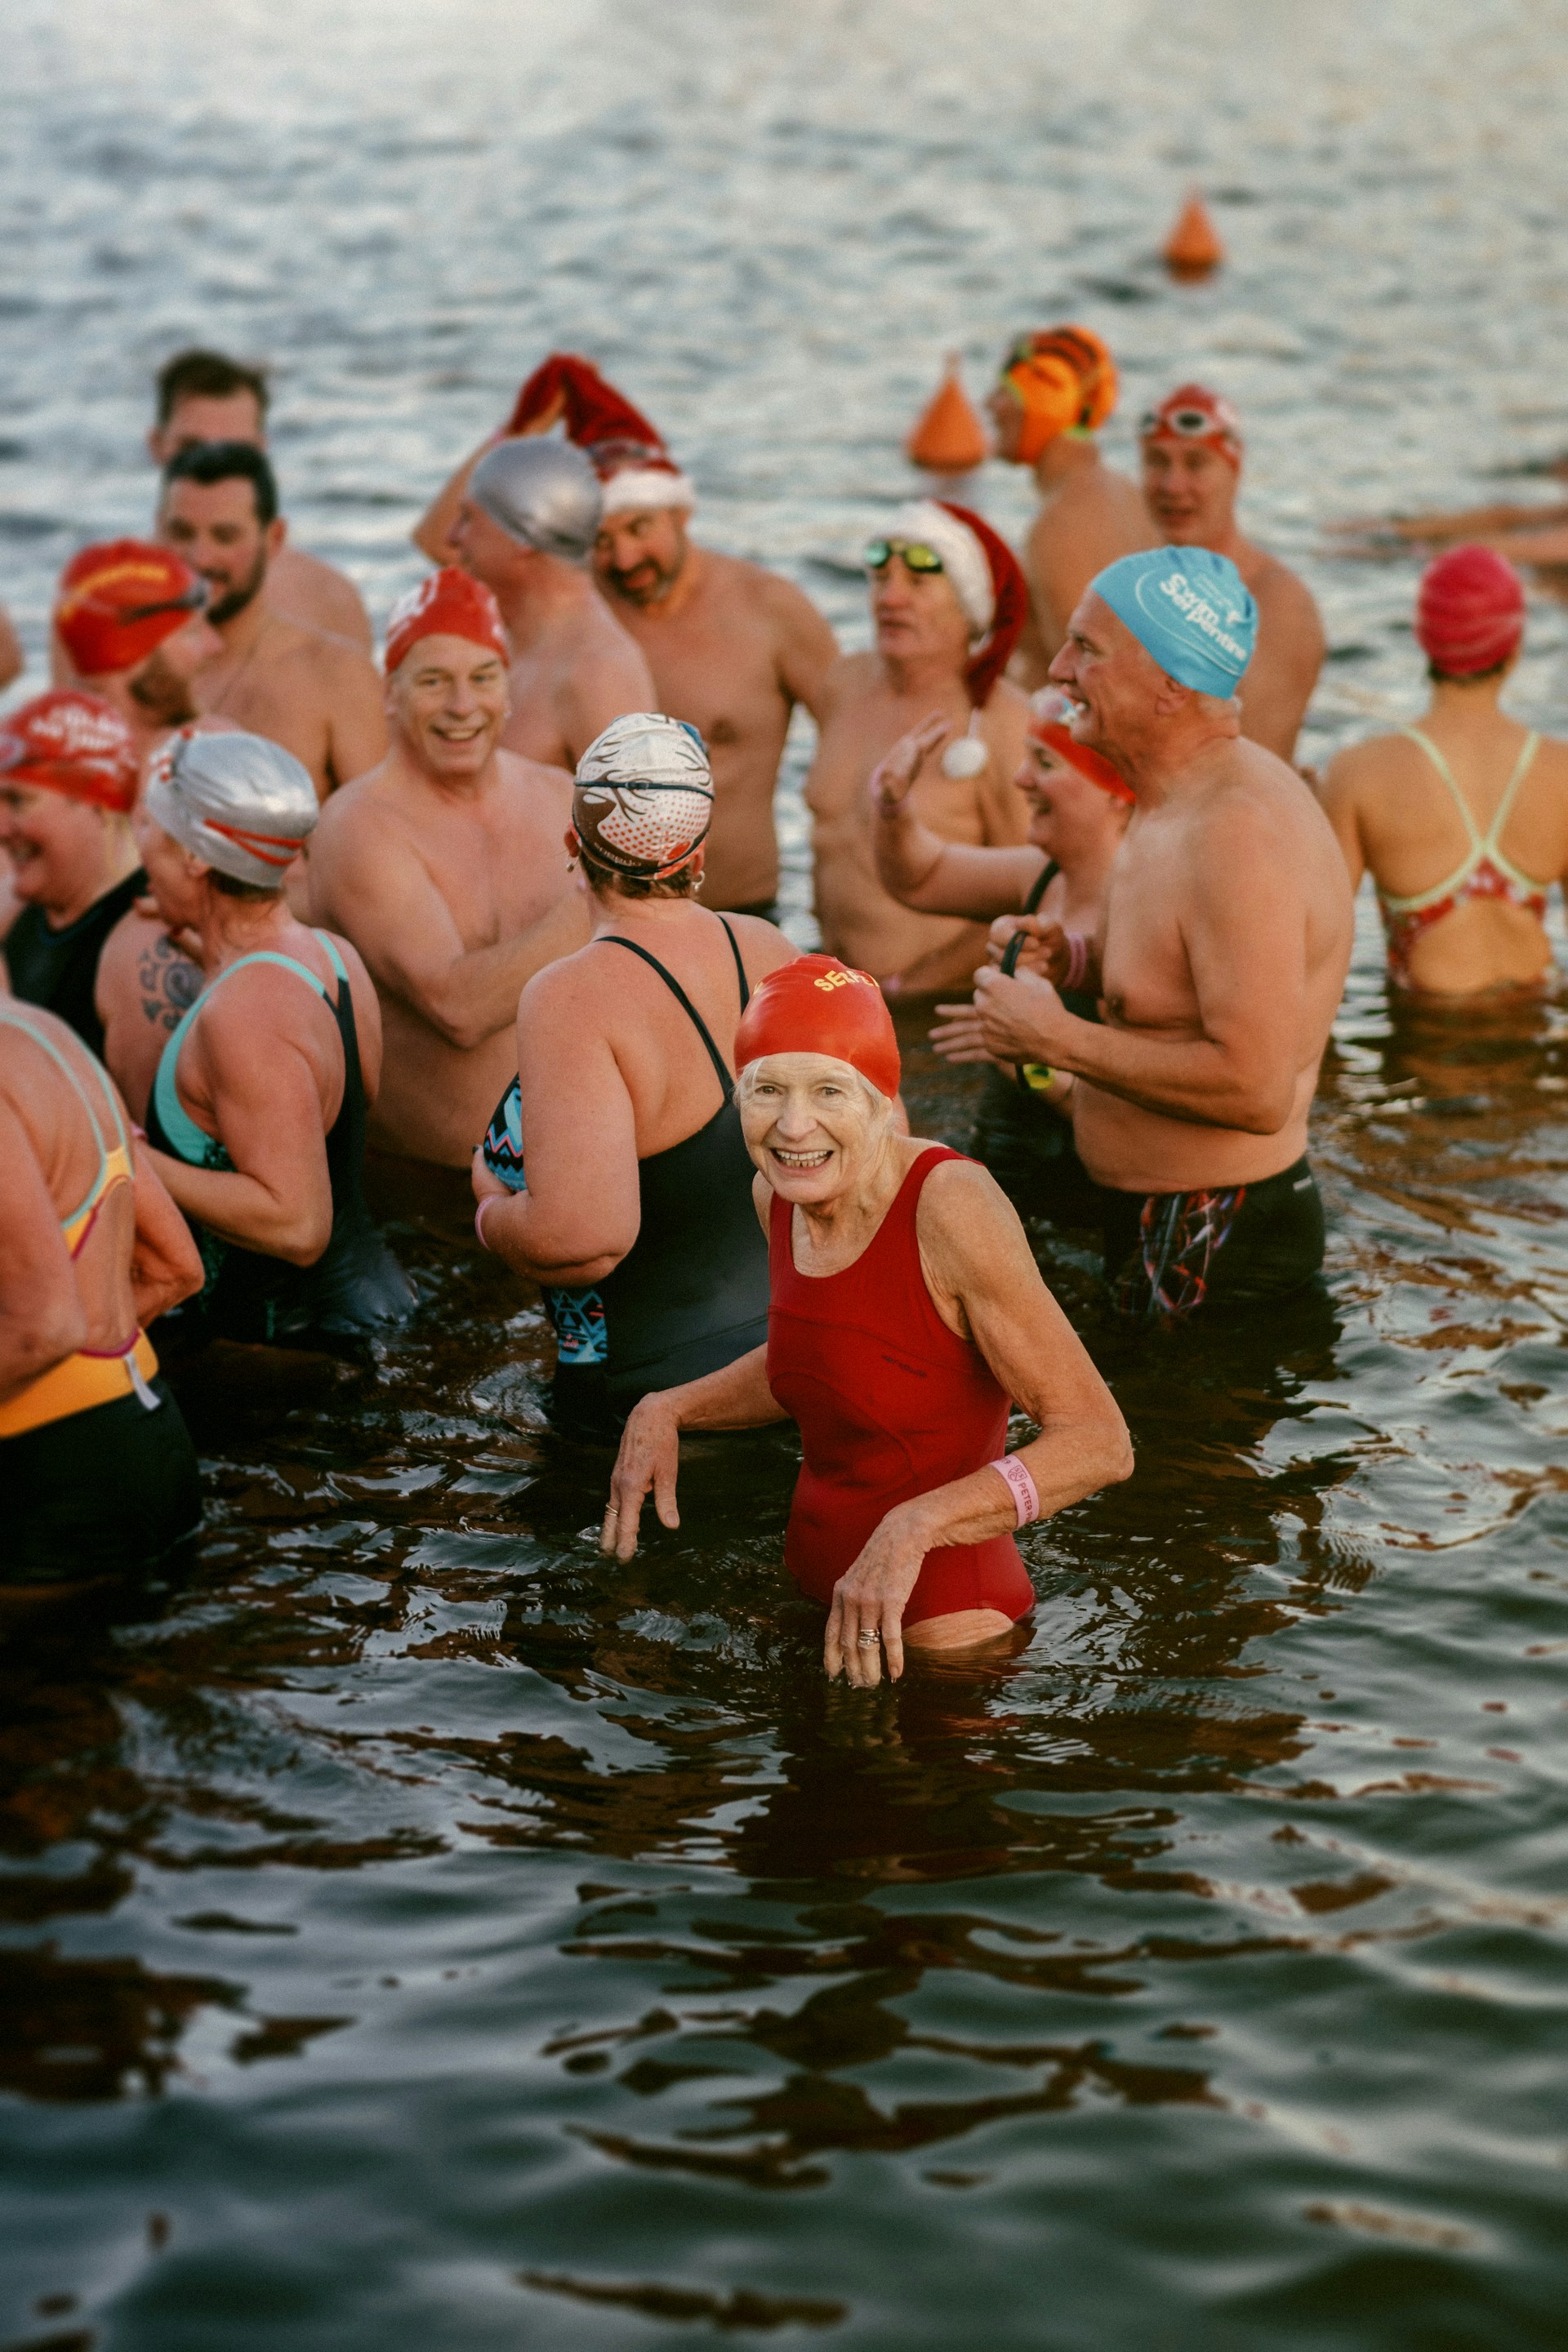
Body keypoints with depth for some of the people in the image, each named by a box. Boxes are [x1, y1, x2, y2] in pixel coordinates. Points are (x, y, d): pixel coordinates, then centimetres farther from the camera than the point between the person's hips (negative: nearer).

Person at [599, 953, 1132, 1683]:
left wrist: (913, 1528, -34)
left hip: (943, 1622, -7)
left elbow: (1099, 1444, -25)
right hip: (814, 1597, 7)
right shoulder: (779, 1195, -2)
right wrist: (667, 1410, 4)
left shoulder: (950, 1206, -24)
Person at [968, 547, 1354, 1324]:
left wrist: (1059, 1040, -23)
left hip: (1212, 1255, -10)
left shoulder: (1237, 832, -25)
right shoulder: (1177, 798, 8)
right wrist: (1081, 959, 5)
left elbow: (1256, 1090, -31)